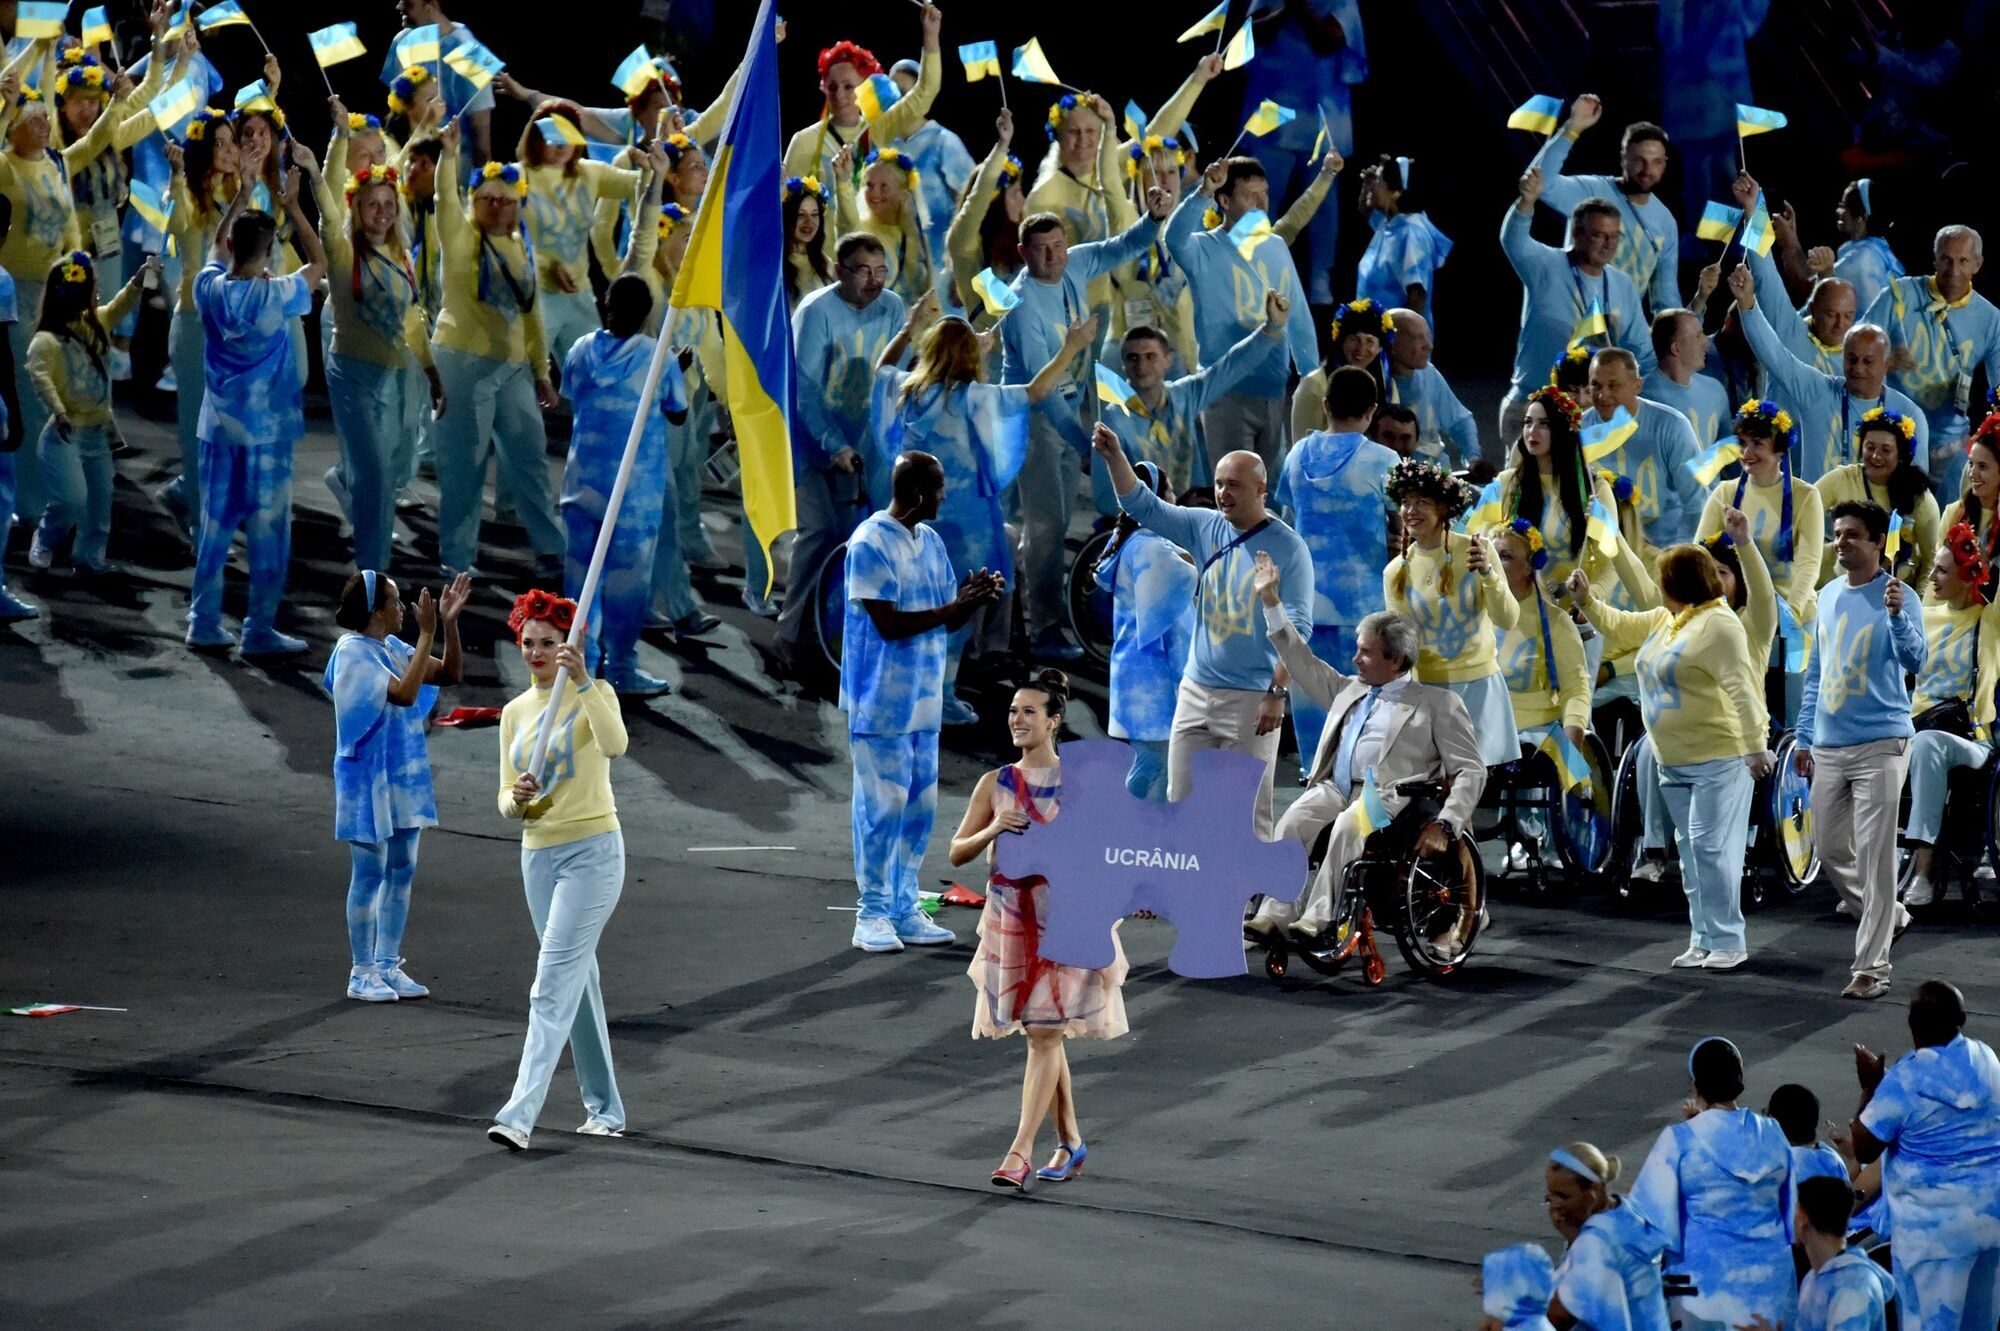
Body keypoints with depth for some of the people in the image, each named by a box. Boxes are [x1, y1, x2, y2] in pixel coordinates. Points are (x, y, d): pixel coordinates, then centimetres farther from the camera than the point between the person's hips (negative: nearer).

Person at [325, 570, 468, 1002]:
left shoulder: (393, 649, 8)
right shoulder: (354, 652, -17)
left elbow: (450, 673, 10)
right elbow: (405, 692, -27)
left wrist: (449, 623, -3)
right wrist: (428, 634, -26)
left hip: (402, 777, 8)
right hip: (368, 778, -8)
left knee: (402, 871, 11)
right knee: (370, 873, -3)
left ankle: (387, 966, 19)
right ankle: (362, 974, 4)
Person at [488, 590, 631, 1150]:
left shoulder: (593, 695, -6)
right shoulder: (515, 713, 11)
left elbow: (615, 743, -28)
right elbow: (506, 803, 11)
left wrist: (583, 681, -36)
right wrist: (516, 799, -13)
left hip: (592, 851, -7)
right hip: (538, 855, 7)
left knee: (553, 987, -14)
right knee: (578, 985, 13)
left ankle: (520, 1114, -21)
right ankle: (605, 1109, 22)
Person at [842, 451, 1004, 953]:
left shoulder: (930, 541, 12)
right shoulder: (870, 544, -13)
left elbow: (947, 622, 16)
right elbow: (889, 624, -19)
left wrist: (975, 598, -5)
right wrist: (956, 607, -18)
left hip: (924, 700, 8)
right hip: (882, 701, -8)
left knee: (920, 807, 8)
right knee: (883, 807, -6)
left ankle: (904, 910, 15)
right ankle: (873, 916, -1)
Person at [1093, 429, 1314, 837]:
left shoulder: (1287, 548, -7)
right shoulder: (1206, 528, 7)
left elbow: (1296, 629, -10)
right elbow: (1143, 506, 6)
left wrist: (1278, 693, -17)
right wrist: (1114, 457, -9)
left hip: (1250, 700, -5)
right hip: (1196, 692, 6)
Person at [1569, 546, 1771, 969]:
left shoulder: (1718, 625, -17)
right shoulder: (1664, 620, 12)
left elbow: (1742, 689, -24)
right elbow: (1620, 628, 29)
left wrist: (1755, 746, -29)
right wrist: (1586, 601, 18)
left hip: (1719, 759, -10)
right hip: (1676, 761, 10)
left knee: (1712, 848, -11)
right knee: (1691, 852, 12)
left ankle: (1728, 941, -7)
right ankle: (1703, 940, 18)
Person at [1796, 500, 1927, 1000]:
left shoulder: (1896, 597, -8)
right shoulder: (1829, 596, 12)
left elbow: (1915, 661, -21)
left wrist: (1896, 615, -37)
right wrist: (1805, 736, 17)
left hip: (1880, 746, -7)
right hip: (1829, 748, 7)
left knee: (1876, 855, -8)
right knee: (1830, 849, 12)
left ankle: (1872, 969, -6)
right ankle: (1888, 917, 36)